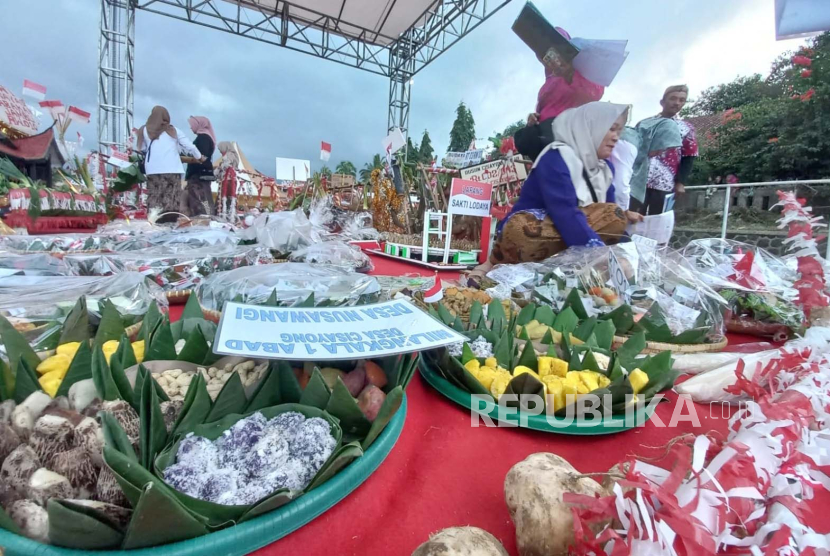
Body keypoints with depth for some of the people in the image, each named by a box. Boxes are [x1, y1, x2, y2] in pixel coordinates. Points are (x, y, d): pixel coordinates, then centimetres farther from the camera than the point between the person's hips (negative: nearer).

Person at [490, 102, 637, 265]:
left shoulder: (604, 167, 11)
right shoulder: (556, 157, -14)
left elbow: (610, 217, 8)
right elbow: (564, 212, -26)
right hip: (530, 231, -8)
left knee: (614, 215, -13)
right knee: (523, 230, -41)